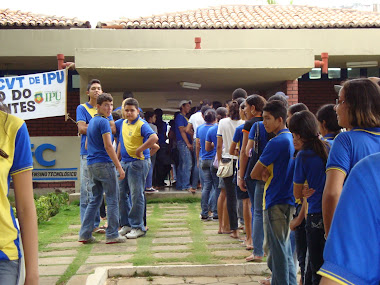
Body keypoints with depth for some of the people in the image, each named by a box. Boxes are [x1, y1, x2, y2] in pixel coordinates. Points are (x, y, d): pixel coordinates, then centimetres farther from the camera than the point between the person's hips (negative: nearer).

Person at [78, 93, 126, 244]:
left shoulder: (91, 122, 17)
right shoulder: (103, 122, -11)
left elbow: (87, 145, 25)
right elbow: (108, 146, -17)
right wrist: (119, 167, -16)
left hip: (91, 165, 9)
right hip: (104, 164, -9)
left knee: (95, 200, 13)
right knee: (113, 200, -1)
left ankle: (85, 234, 11)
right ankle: (112, 235, 1)